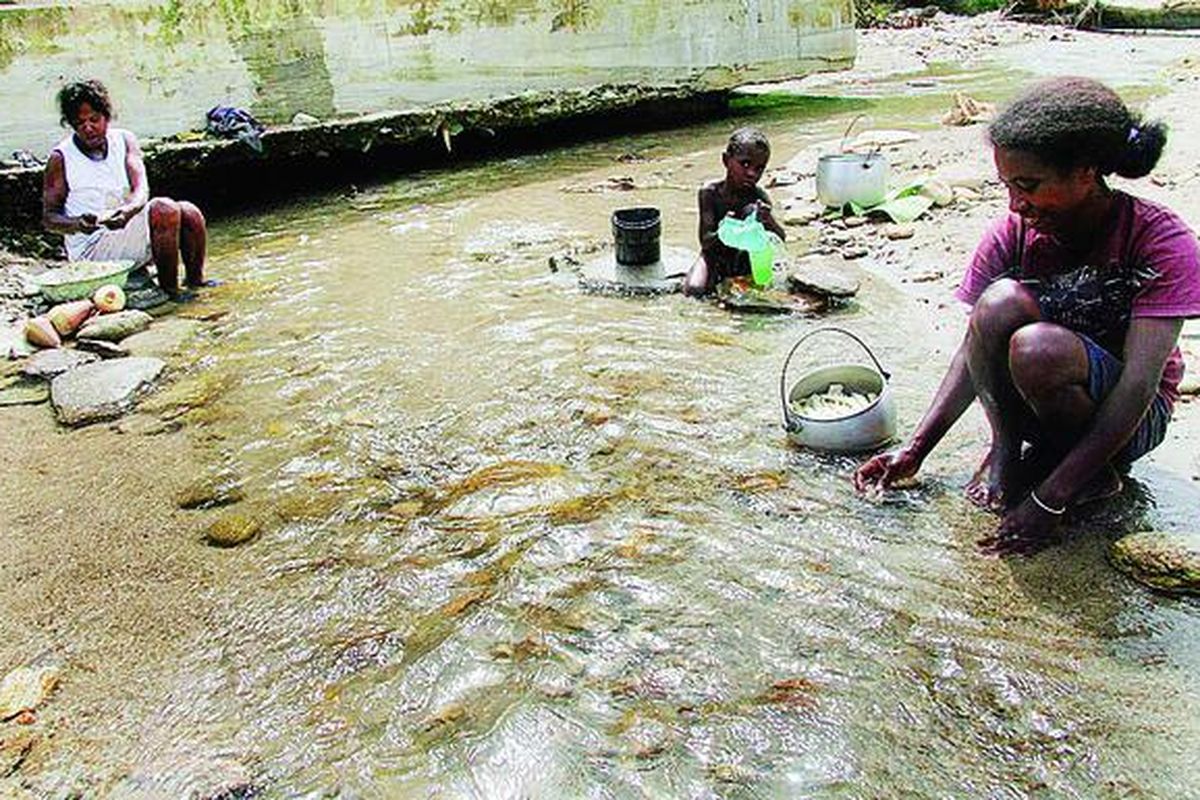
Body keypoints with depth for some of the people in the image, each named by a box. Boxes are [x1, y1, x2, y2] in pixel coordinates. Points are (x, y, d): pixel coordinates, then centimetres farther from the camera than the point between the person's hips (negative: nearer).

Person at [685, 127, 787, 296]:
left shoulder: (759, 196, -15)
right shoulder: (710, 192, -18)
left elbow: (781, 238, -19)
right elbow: (705, 241, -22)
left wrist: (768, 221, -42)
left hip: (744, 257, 1)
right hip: (716, 255, -1)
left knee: (752, 211, -24)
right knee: (694, 289, -29)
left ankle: (751, 275, -10)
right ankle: (719, 278, 5)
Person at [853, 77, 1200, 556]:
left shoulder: (1162, 242, -20)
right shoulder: (1012, 234, -9)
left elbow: (1138, 384, -25)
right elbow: (975, 347, -8)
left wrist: (1048, 500, -31)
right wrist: (915, 450, -18)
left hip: (1132, 420, -2)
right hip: (1028, 405, 3)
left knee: (1037, 348, -37)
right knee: (1002, 301, -29)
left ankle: (1096, 475, -8)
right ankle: (1006, 450, -11)